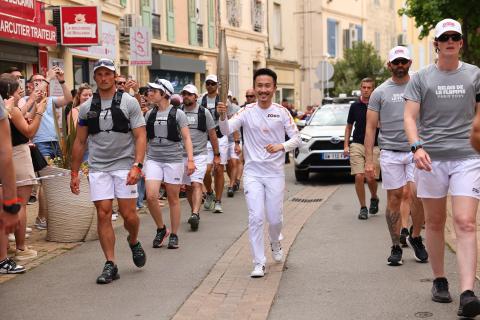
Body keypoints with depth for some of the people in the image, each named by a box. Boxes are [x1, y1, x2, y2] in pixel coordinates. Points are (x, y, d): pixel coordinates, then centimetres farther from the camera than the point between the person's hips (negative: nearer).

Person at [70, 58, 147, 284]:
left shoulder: (129, 102, -1)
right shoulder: (86, 107, 8)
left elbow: (140, 136, -6)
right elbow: (79, 142, 13)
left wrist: (137, 166, -19)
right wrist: (74, 173, 10)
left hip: (124, 165, -2)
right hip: (98, 168, 3)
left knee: (128, 214, -4)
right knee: (103, 215, -2)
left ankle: (134, 241, 29)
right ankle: (110, 265, 5)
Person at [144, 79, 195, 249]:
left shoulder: (177, 113, -2)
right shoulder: (150, 114, 9)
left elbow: (186, 138, -4)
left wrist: (190, 160, -14)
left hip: (173, 160, -3)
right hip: (153, 159, 3)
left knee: (173, 198, 4)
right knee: (151, 196, -12)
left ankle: (173, 235, 17)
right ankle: (161, 229, 10)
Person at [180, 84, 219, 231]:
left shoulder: (204, 113, 1)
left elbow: (212, 135, 5)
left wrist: (216, 155, 4)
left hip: (199, 154, -3)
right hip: (182, 155, 3)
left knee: (196, 184, -16)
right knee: (188, 186, 9)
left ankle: (195, 215, -26)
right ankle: (195, 213, 23)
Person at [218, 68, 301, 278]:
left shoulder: (281, 112, -1)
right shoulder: (247, 111, -2)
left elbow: (296, 138, -1)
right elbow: (226, 130, -15)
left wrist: (281, 146, -21)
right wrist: (223, 115, -36)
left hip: (275, 173, 0)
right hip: (253, 172, 0)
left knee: (275, 218, 7)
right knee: (255, 217, -7)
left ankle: (275, 244, 40)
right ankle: (259, 263, 2)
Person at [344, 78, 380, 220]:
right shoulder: (355, 106, 7)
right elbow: (349, 127, 14)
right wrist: (346, 145, 6)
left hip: (374, 146, -1)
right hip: (357, 145, 1)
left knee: (371, 179, -4)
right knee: (359, 177, -10)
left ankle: (374, 198, 29)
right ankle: (363, 208, 4)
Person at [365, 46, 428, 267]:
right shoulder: (380, 93, 7)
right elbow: (371, 128, 5)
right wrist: (368, 160, -3)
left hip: (416, 150, 0)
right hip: (390, 152, 0)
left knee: (419, 194, -13)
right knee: (394, 199, 3)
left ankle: (415, 237, 11)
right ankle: (396, 247, 15)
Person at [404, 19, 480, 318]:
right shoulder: (421, 77, 6)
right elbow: (410, 116, 1)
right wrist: (417, 147, -16)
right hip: (431, 158, 1)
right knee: (435, 223, 9)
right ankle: (439, 280, 24)